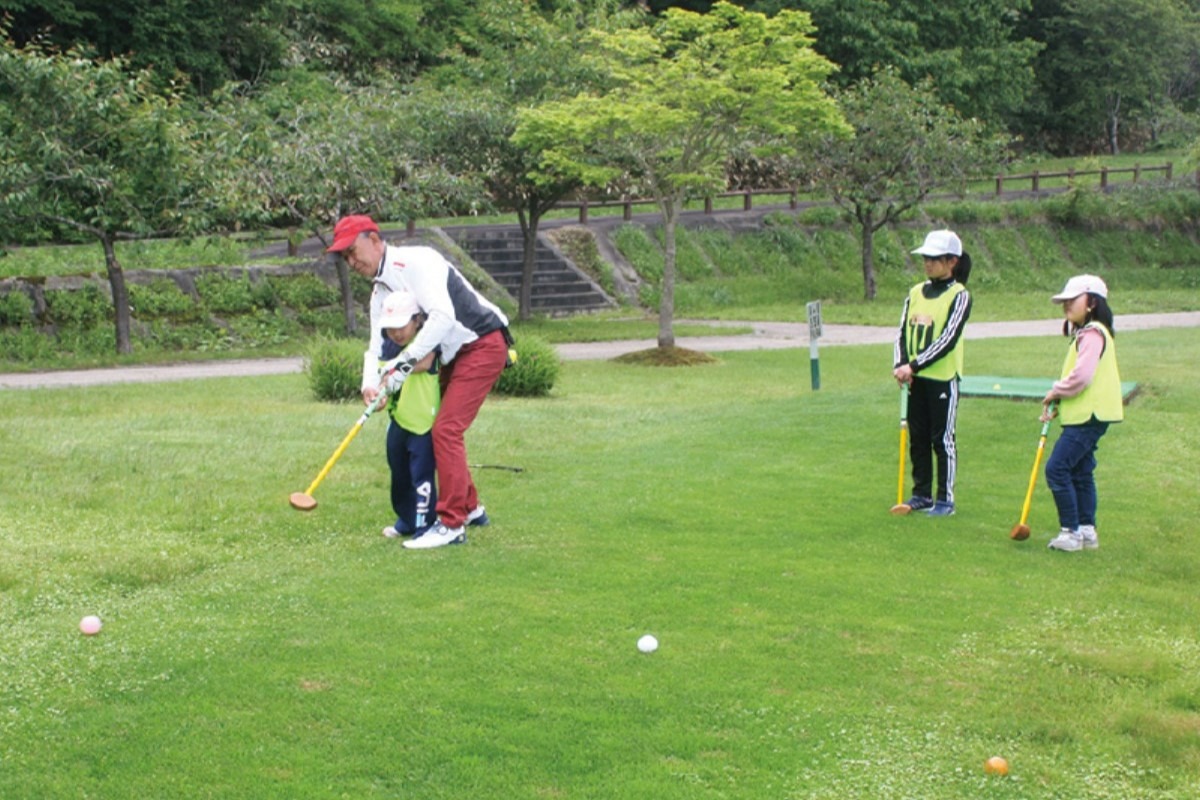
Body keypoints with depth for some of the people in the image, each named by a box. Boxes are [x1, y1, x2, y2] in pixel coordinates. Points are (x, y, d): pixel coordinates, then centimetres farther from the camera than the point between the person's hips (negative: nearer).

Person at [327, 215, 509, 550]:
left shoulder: (416, 261, -18)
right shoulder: (381, 293, 11)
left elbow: (442, 317, -29)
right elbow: (377, 342, 3)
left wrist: (405, 362, -29)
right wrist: (370, 383, -17)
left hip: (483, 345, -10)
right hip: (455, 356, 10)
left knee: (445, 430, -14)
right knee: (437, 429, 14)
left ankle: (451, 524, -9)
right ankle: (470, 508, 29)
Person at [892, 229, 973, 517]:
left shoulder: (958, 296, -8)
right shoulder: (915, 293, 10)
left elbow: (948, 340, -17)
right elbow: (903, 332, 8)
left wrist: (915, 365, -21)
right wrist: (900, 365, -9)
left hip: (943, 378, -6)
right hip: (916, 379, 6)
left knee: (943, 440, 0)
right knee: (917, 439, 11)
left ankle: (945, 499, 7)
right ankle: (922, 494, 21)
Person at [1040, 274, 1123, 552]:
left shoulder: (1092, 334, -15)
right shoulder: (1085, 333, 18)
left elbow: (1081, 376, -25)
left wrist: (1055, 392, -9)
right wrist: (1058, 403, 9)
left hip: (1088, 416, -11)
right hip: (1083, 415, 11)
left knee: (1057, 468, -11)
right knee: (1080, 472, 13)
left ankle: (1070, 532, -7)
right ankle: (1087, 530, 17)